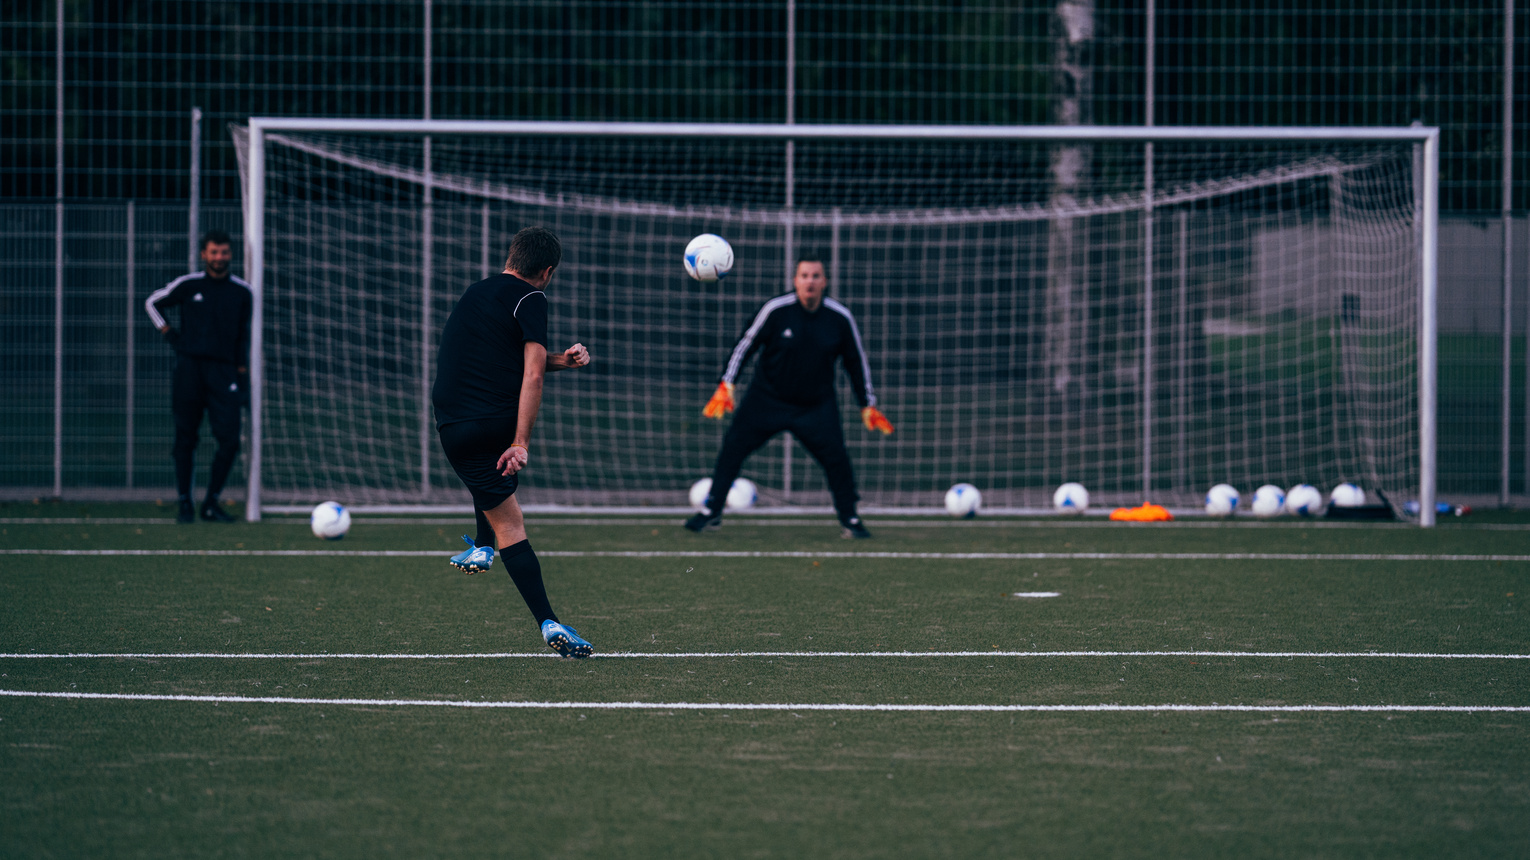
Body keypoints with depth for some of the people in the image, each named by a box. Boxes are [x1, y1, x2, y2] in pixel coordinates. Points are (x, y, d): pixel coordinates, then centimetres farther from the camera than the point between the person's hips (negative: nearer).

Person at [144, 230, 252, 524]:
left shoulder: (242, 292, 8)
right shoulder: (187, 285, 2)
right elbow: (152, 303, 17)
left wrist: (242, 372, 10)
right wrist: (169, 333, 5)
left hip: (224, 370, 1)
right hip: (189, 369, -1)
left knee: (229, 439, -9)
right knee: (185, 439, 0)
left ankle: (211, 503, 3)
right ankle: (184, 503, 8)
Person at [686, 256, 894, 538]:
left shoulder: (840, 318, -7)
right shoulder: (776, 310, -14)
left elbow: (856, 362, 5)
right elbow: (746, 344, -7)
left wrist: (868, 405, 6)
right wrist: (726, 385, -14)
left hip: (817, 406, 1)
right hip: (767, 399, -1)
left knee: (837, 458, -11)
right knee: (732, 448, -7)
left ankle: (850, 519, 7)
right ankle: (712, 512, 6)